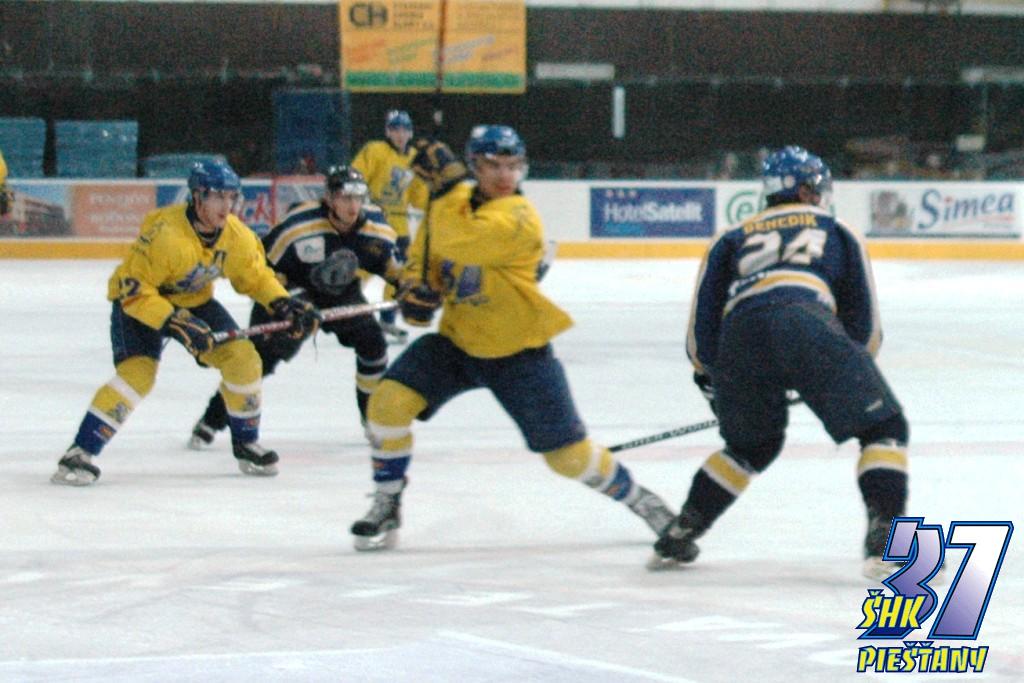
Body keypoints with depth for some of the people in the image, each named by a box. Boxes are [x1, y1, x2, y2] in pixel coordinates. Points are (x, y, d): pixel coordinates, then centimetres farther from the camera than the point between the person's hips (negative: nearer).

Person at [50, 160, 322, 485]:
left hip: (194, 301, 6)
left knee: (242, 357, -6)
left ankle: (246, 444, 16)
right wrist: (173, 323, -38)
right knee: (138, 371, -26)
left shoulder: (236, 235, -14)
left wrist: (285, 305, -11)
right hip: (137, 302, -6)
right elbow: (134, 290, -31)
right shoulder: (164, 233, -34)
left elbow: (256, 277, 4)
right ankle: (80, 453, -24)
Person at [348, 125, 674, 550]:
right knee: (389, 401, -16)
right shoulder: (455, 201, 0)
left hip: (518, 353, -5)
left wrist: (446, 180, -34)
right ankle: (386, 509, -1)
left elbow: (456, 241, -38)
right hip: (457, 340, 5)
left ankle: (639, 500, 23)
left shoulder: (518, 218, -23)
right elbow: (426, 254, 13)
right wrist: (415, 288, -8)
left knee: (569, 454, -2)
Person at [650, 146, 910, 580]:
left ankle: (679, 534, 27)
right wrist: (854, 375, 39)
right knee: (884, 427, 8)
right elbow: (864, 320, 25)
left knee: (752, 444, 29)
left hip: (739, 338, 3)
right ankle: (883, 539, -10)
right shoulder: (835, 231, 30)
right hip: (807, 326, -3)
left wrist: (709, 375, 35)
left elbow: (702, 325, 23)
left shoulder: (733, 239, 34)